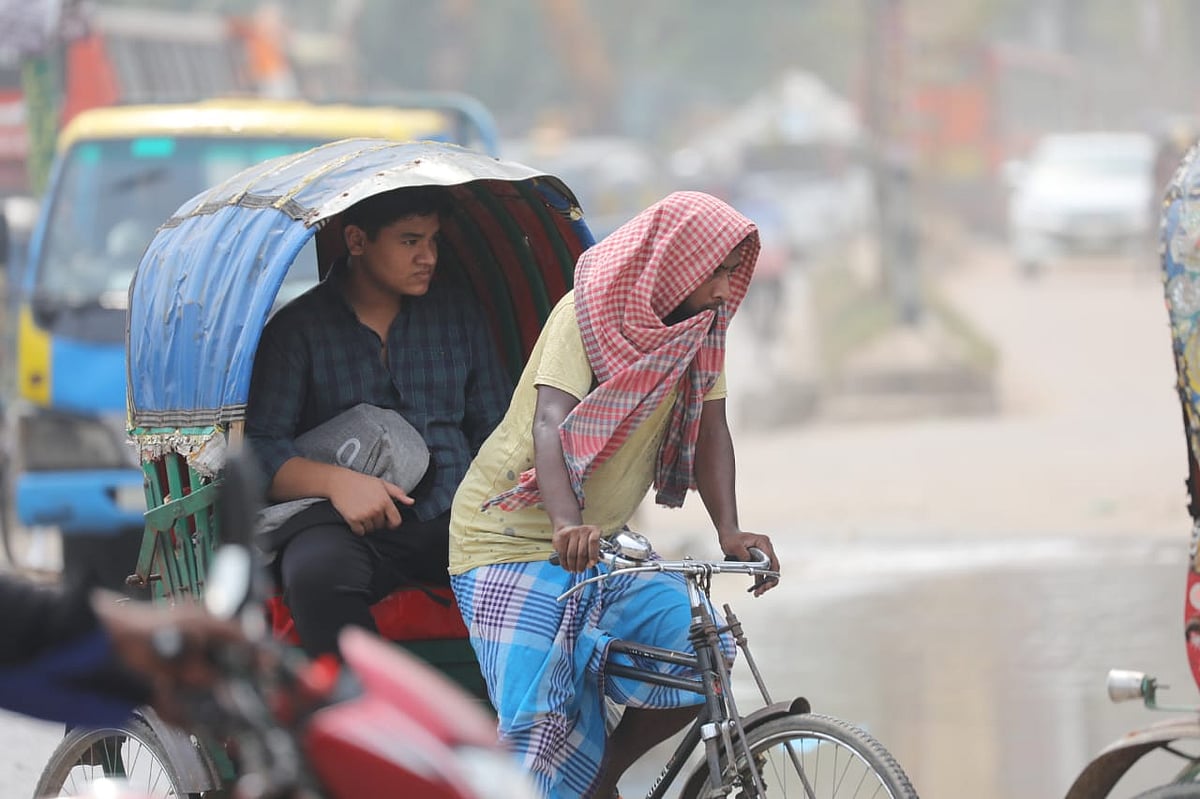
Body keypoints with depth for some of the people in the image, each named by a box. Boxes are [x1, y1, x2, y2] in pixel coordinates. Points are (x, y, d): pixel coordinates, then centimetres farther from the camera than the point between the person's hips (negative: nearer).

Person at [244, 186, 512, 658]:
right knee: (318, 573, -40)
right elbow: (259, 449, -3)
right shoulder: (298, 329, 5)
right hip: (346, 524, -3)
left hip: (452, 514, 3)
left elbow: (494, 430, 21)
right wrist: (335, 480, -21)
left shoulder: (456, 313, 19)